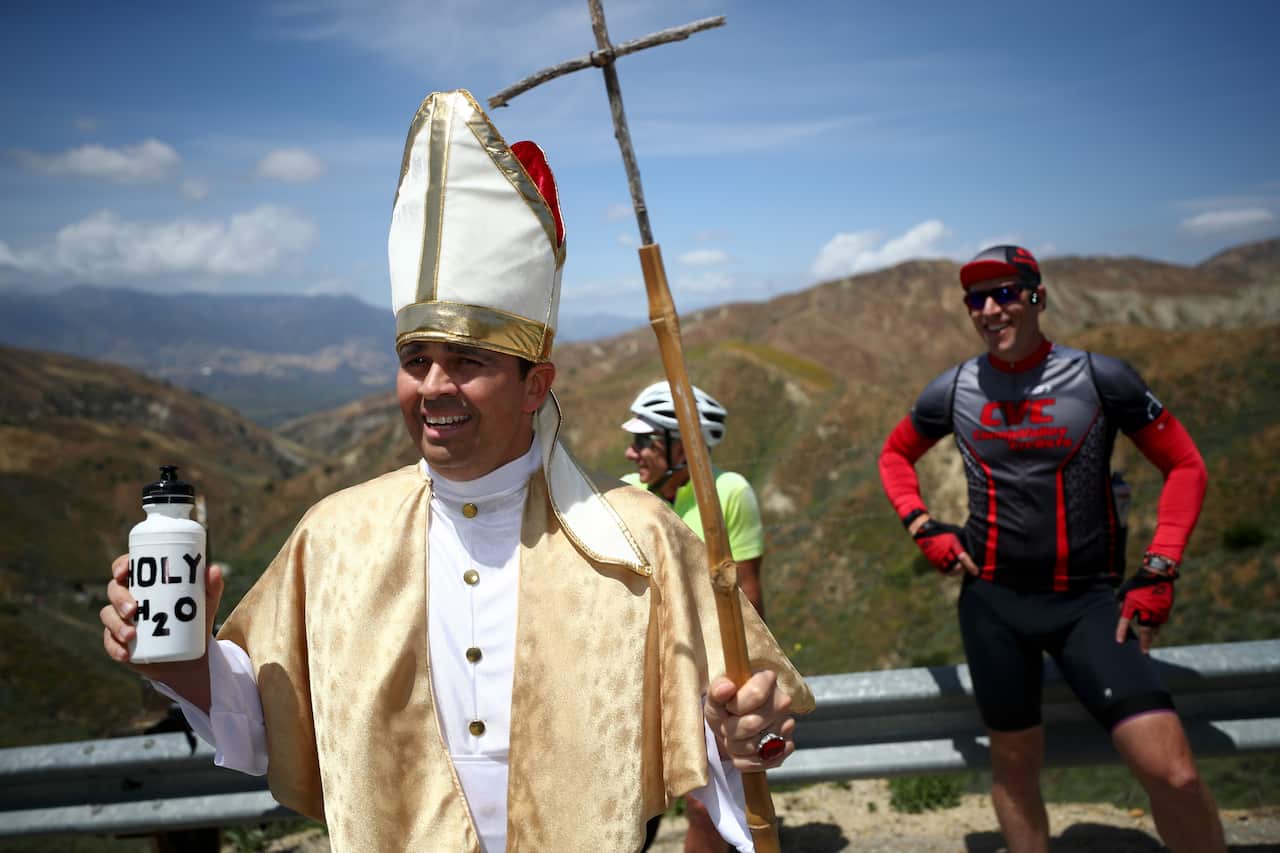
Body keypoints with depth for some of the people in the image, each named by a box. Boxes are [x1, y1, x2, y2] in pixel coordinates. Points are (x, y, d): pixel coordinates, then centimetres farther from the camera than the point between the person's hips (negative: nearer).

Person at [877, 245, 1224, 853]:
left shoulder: (1099, 377, -5)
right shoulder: (954, 390, 2)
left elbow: (1185, 466, 1)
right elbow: (895, 455, 18)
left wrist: (1158, 572, -8)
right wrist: (922, 527, 2)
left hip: (1087, 599, -2)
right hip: (992, 600, 2)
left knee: (1173, 772, -13)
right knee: (1014, 766, 11)